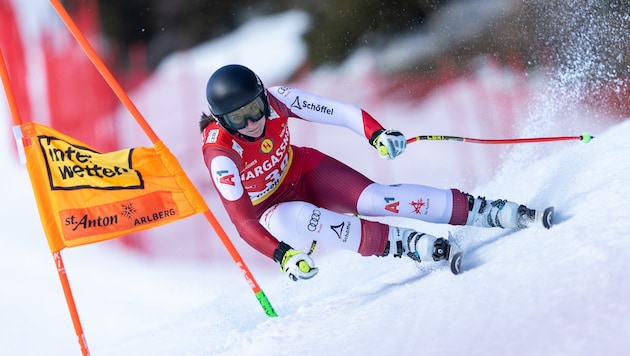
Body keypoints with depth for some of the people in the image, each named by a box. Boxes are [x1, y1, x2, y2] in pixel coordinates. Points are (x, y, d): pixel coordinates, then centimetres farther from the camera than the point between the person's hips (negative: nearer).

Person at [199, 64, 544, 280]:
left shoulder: (275, 100, -21)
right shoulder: (220, 154, -30)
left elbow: (337, 111, -18)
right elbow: (242, 221, -31)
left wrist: (376, 133, -36)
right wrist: (282, 255, -45)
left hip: (304, 173, 2)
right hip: (268, 213, -2)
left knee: (374, 197, -24)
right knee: (294, 218, -39)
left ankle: (495, 212, -27)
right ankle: (409, 243, -39)